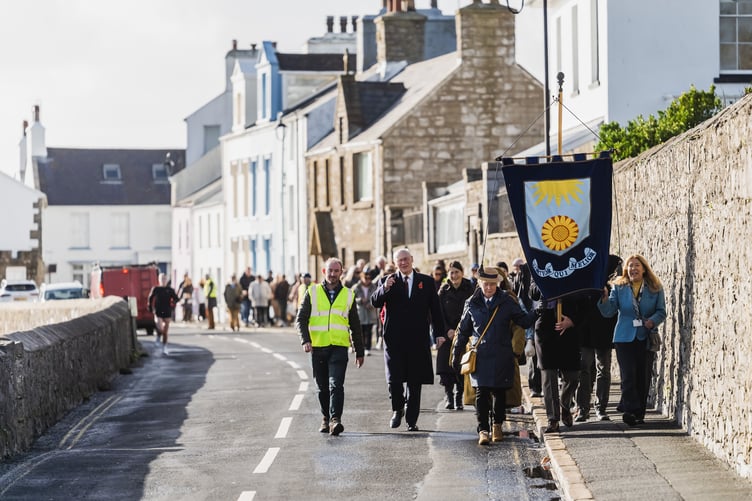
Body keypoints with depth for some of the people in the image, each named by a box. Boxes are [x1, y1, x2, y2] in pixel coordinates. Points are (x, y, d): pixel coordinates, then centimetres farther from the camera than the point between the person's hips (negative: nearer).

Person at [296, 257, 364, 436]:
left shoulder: (348, 295, 9)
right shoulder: (312, 293, 6)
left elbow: (355, 326, 15)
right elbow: (301, 319, 2)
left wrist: (359, 352, 14)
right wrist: (305, 340, -15)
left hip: (339, 347, -1)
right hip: (318, 347, 1)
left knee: (336, 384, -15)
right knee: (322, 387, 10)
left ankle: (335, 419, -23)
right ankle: (326, 418, 25)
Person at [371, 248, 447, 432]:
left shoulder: (426, 282, 8)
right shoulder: (387, 281, 7)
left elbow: (435, 309, 9)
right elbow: (375, 302, -4)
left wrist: (440, 333, 2)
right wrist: (385, 288, -22)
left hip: (418, 339, 1)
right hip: (394, 339, -1)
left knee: (415, 382, 4)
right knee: (394, 380, -7)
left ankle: (411, 420, 12)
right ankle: (397, 410, 18)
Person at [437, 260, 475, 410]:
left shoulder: (470, 290, 0)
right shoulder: (444, 291, 4)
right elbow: (439, 313, 2)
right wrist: (448, 330, -11)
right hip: (447, 334, 1)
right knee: (446, 367, -6)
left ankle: (459, 398, 5)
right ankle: (449, 397, 2)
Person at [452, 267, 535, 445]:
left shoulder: (507, 302, 3)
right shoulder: (472, 304, 6)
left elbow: (524, 321, 4)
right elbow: (463, 330, 13)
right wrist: (456, 354, 14)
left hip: (501, 356, 0)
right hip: (480, 355, 0)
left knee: (499, 392, 8)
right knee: (481, 393, -9)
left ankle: (497, 425, 26)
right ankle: (483, 430, -10)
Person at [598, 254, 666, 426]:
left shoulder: (655, 288, 5)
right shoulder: (619, 287, 4)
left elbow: (661, 311, 6)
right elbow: (608, 312, -2)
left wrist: (653, 321, -14)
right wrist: (605, 299, -22)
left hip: (645, 339, 1)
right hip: (625, 338, -1)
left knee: (643, 377, 3)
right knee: (628, 375, -11)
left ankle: (639, 414, 10)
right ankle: (631, 410, -14)